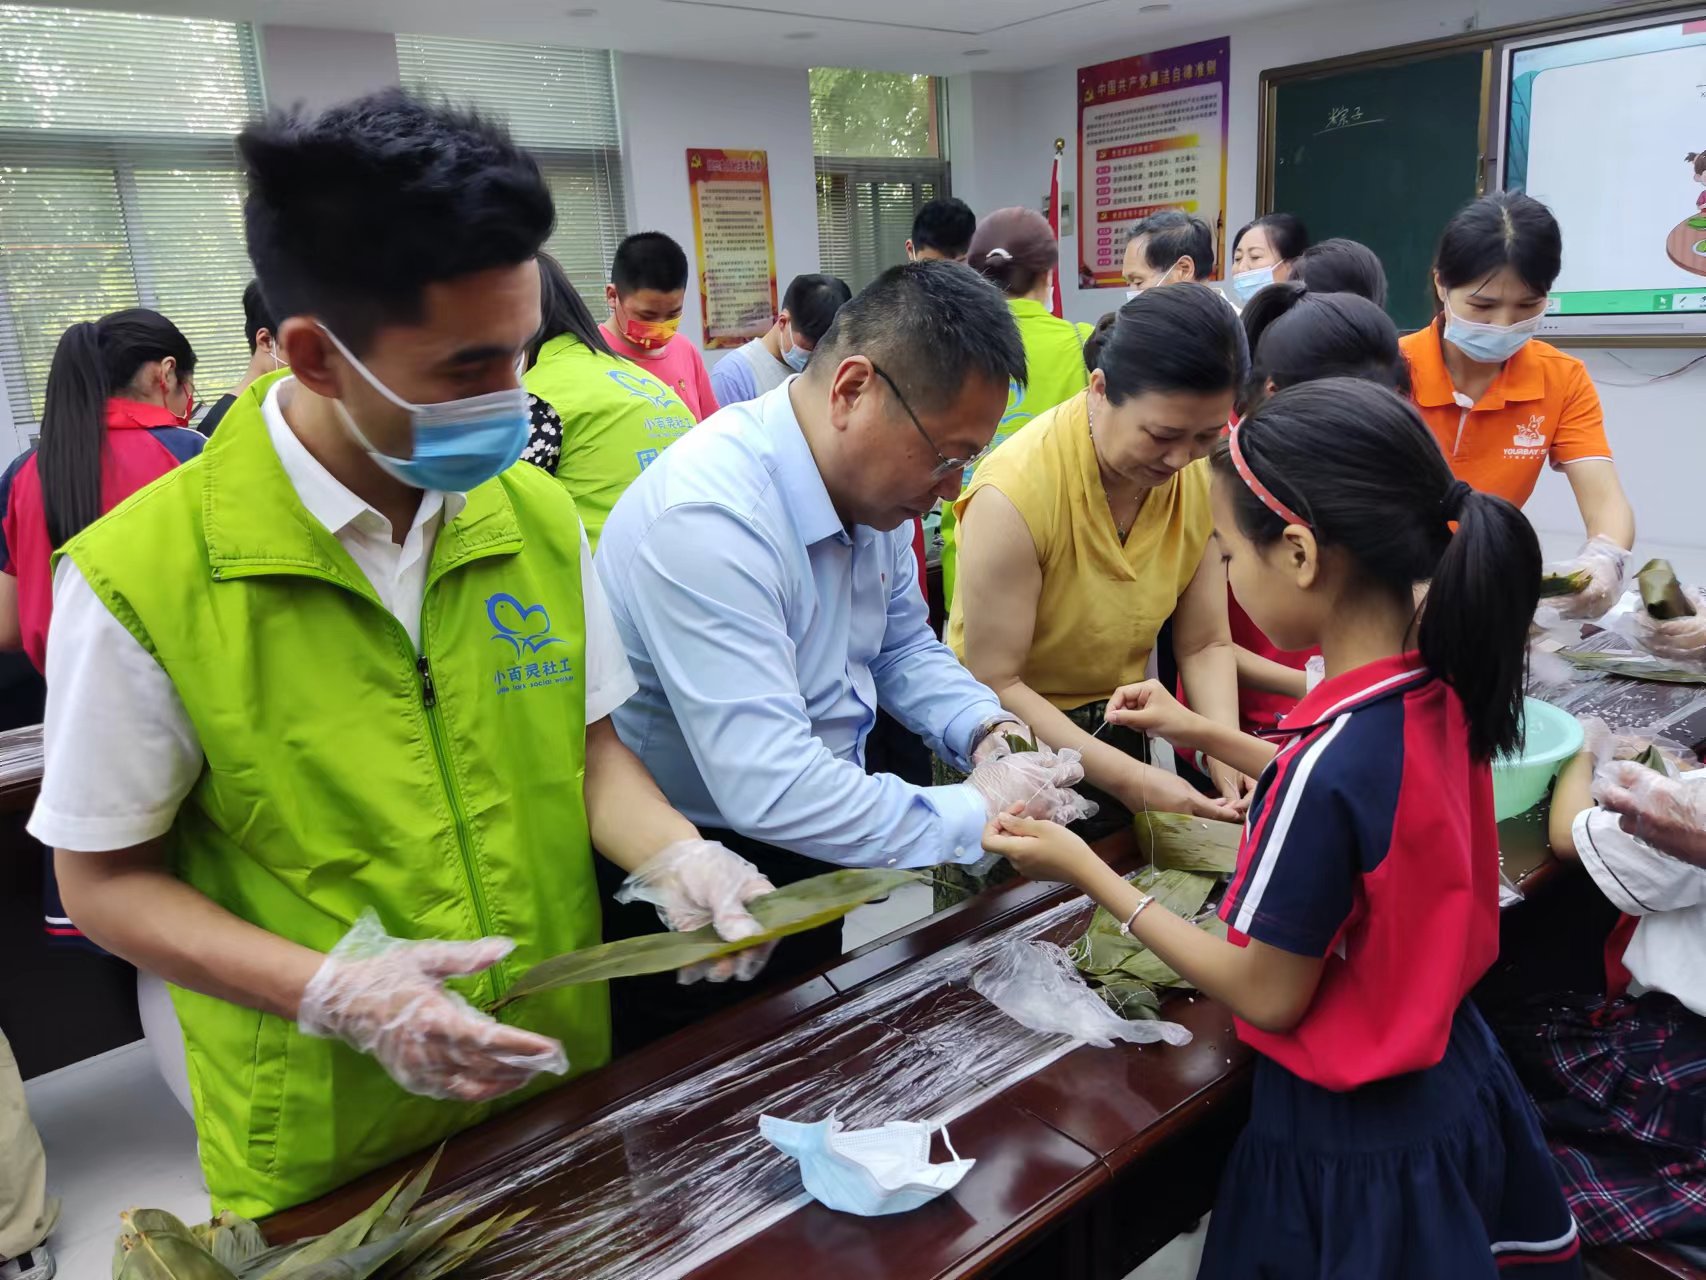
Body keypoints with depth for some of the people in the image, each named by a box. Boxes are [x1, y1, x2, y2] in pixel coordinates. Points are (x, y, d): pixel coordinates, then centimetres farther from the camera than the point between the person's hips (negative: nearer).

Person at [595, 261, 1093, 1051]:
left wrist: (982, 729, -9)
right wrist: (975, 815, -27)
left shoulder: (874, 481, -6)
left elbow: (902, 647, 9)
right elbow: (768, 790, -37)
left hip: (810, 865, 7)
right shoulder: (708, 520, -33)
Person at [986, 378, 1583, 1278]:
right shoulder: (1437, 688, -10)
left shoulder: (1327, 760, -34)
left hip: (1352, 1142, -7)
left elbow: (1266, 995, -22)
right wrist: (1209, 737, 10)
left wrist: (1085, 870, -17)